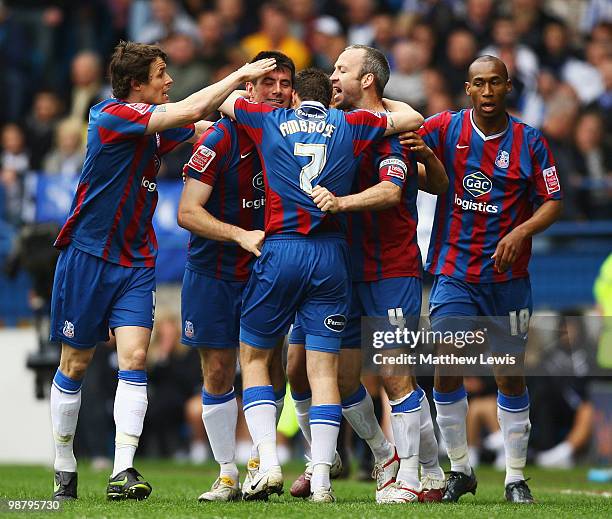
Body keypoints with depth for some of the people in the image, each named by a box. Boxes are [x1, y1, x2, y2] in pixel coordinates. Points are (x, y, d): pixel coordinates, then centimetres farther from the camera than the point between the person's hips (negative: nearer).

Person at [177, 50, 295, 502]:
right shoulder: (222, 138, -15)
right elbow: (187, 212, -17)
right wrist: (241, 236, -26)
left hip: (267, 270, 3)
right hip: (214, 273, -3)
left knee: (271, 371, 0)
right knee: (218, 374, 0)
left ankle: (258, 464, 16)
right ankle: (227, 474, 10)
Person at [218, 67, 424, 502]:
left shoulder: (270, 121, 7)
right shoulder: (350, 125, 8)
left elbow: (224, 100, 24)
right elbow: (413, 118, 18)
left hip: (280, 250, -1)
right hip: (331, 256, 1)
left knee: (254, 356, 11)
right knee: (324, 368, 2)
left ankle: (269, 463, -3)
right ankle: (321, 478, -5)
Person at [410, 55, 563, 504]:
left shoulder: (530, 141, -1)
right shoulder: (447, 128, -1)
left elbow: (553, 203, 0)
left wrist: (521, 232, -17)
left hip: (508, 276, 0)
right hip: (455, 275, 0)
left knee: (511, 377, 5)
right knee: (446, 371, -9)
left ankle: (516, 476, 17)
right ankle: (460, 469, 7)